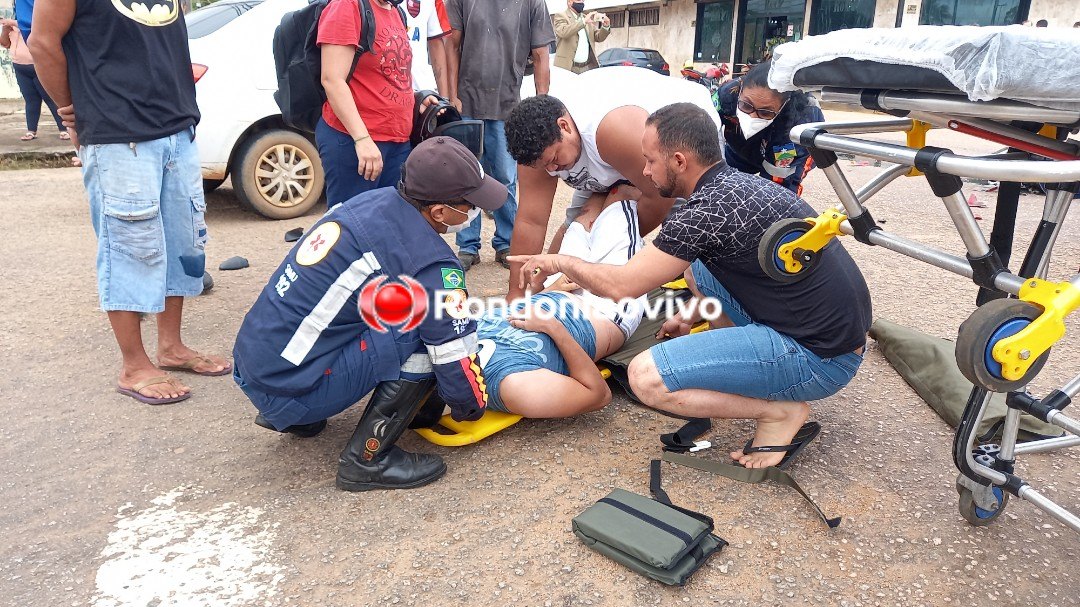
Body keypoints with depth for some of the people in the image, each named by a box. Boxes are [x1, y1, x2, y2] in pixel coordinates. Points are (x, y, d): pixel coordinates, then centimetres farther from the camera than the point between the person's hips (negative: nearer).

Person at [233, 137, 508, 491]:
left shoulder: (373, 200, 3)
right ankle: (366, 460, -4)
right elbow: (456, 360, -13)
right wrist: (470, 408, 9)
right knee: (422, 332, -12)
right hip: (290, 391, -8)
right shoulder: (431, 265, -20)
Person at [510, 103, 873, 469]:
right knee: (697, 267, 22)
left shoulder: (707, 211, -20)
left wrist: (559, 262, -1)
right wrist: (691, 315, 26)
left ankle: (780, 411, -3)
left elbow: (622, 287, -17)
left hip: (818, 357, -10)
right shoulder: (741, 183, 9)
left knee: (646, 377, -18)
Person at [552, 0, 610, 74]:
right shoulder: (560, 16, 1)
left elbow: (598, 38, 17)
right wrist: (583, 22, -25)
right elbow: (563, 32, -19)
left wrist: (606, 26, -4)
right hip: (567, 67, -5)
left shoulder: (588, 18, 19)